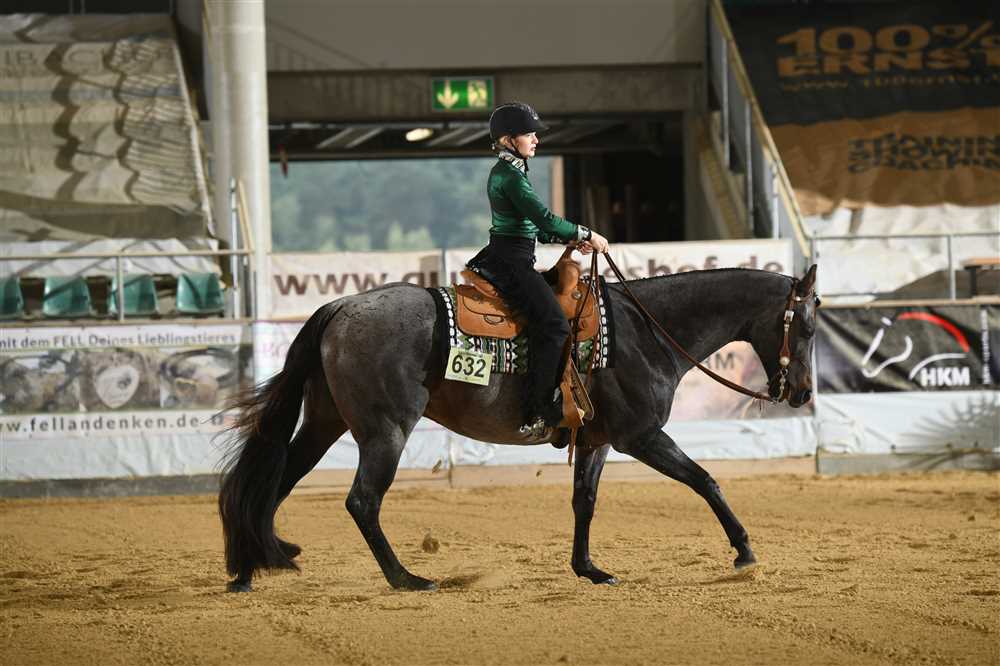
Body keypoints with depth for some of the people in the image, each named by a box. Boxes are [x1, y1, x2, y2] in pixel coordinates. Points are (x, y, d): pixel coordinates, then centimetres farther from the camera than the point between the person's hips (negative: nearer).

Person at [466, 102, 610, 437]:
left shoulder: (505, 172, 17)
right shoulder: (510, 176, -15)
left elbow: (534, 226, 22)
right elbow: (545, 220, -21)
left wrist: (572, 239, 12)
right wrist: (588, 235, -11)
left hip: (498, 258, 11)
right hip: (512, 263, -11)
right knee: (553, 324, -18)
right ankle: (537, 414, -23)